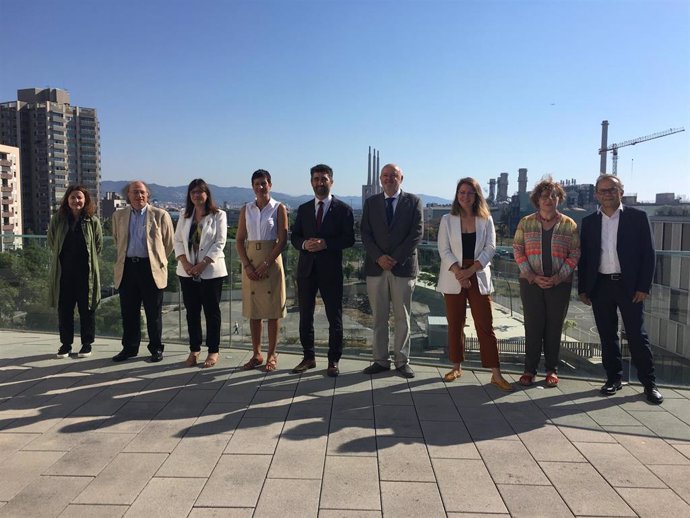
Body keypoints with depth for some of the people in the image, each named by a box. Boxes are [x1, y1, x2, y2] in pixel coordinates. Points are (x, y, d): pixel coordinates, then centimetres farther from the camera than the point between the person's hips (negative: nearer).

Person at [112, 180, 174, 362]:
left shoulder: (160, 215, 0)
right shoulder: (119, 216, 10)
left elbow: (169, 244, 7)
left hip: (151, 268, -3)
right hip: (127, 268, 3)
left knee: (154, 313, 3)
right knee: (128, 312, 8)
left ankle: (156, 348, 15)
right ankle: (129, 347, 21)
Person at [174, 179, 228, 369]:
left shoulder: (218, 215, -2)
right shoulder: (185, 216, 12)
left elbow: (220, 243, -8)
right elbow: (178, 241, 8)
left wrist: (203, 264, -15)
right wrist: (184, 262, -8)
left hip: (211, 271, -4)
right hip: (187, 272, 4)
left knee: (212, 311, 2)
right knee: (192, 311, 9)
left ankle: (213, 351, 12)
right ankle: (194, 350, 20)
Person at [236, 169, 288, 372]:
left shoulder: (279, 208, -1)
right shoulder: (246, 210, 8)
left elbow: (282, 239, -7)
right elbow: (240, 240, 6)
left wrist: (267, 264, -14)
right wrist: (247, 265, -8)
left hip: (271, 261, -3)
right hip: (250, 262, 3)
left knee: (272, 310, 1)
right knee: (253, 310, 7)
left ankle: (271, 355, 11)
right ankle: (256, 354, 17)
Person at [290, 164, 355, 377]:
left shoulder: (343, 209, 1)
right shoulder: (303, 209, 12)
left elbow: (349, 239, -6)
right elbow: (294, 237, 11)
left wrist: (325, 243, -18)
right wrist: (305, 244, -11)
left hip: (331, 269, -3)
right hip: (306, 268, 4)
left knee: (334, 317, 3)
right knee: (305, 315, 10)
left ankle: (333, 361, 14)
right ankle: (309, 357, 23)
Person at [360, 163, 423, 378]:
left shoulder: (413, 202, 4)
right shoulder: (371, 202, 10)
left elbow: (417, 233, -4)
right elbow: (365, 234, 4)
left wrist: (396, 258, -11)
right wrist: (379, 257, -11)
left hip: (403, 267, -1)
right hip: (376, 267, 2)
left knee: (402, 317, 5)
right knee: (379, 317, 6)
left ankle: (402, 361, 14)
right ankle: (381, 360, 14)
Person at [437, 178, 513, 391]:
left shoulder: (486, 220, 5)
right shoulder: (447, 220, 4)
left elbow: (490, 248, -1)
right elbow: (444, 250, -3)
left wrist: (470, 271, -14)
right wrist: (458, 272, -16)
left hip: (478, 277, 0)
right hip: (453, 279, 0)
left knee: (485, 325, -2)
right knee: (455, 324, 7)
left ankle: (496, 374, 2)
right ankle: (456, 367, 22)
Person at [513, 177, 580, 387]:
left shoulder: (569, 225, 4)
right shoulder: (525, 223, 4)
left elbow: (575, 254, 2)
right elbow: (518, 250, 2)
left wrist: (559, 277, -11)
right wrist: (532, 276, -9)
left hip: (560, 284, 0)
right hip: (531, 282, 0)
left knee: (554, 327, 6)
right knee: (532, 326, 2)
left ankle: (552, 369, 19)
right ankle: (530, 369, 13)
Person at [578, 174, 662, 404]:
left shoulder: (637, 217, 0)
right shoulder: (589, 222, 8)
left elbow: (648, 253, -2)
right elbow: (583, 257, 9)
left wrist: (643, 287, -8)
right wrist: (582, 288, 5)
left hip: (629, 286, -3)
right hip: (600, 286, 3)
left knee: (637, 335, 2)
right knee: (607, 335, 9)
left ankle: (649, 382, 14)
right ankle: (613, 378, 21)